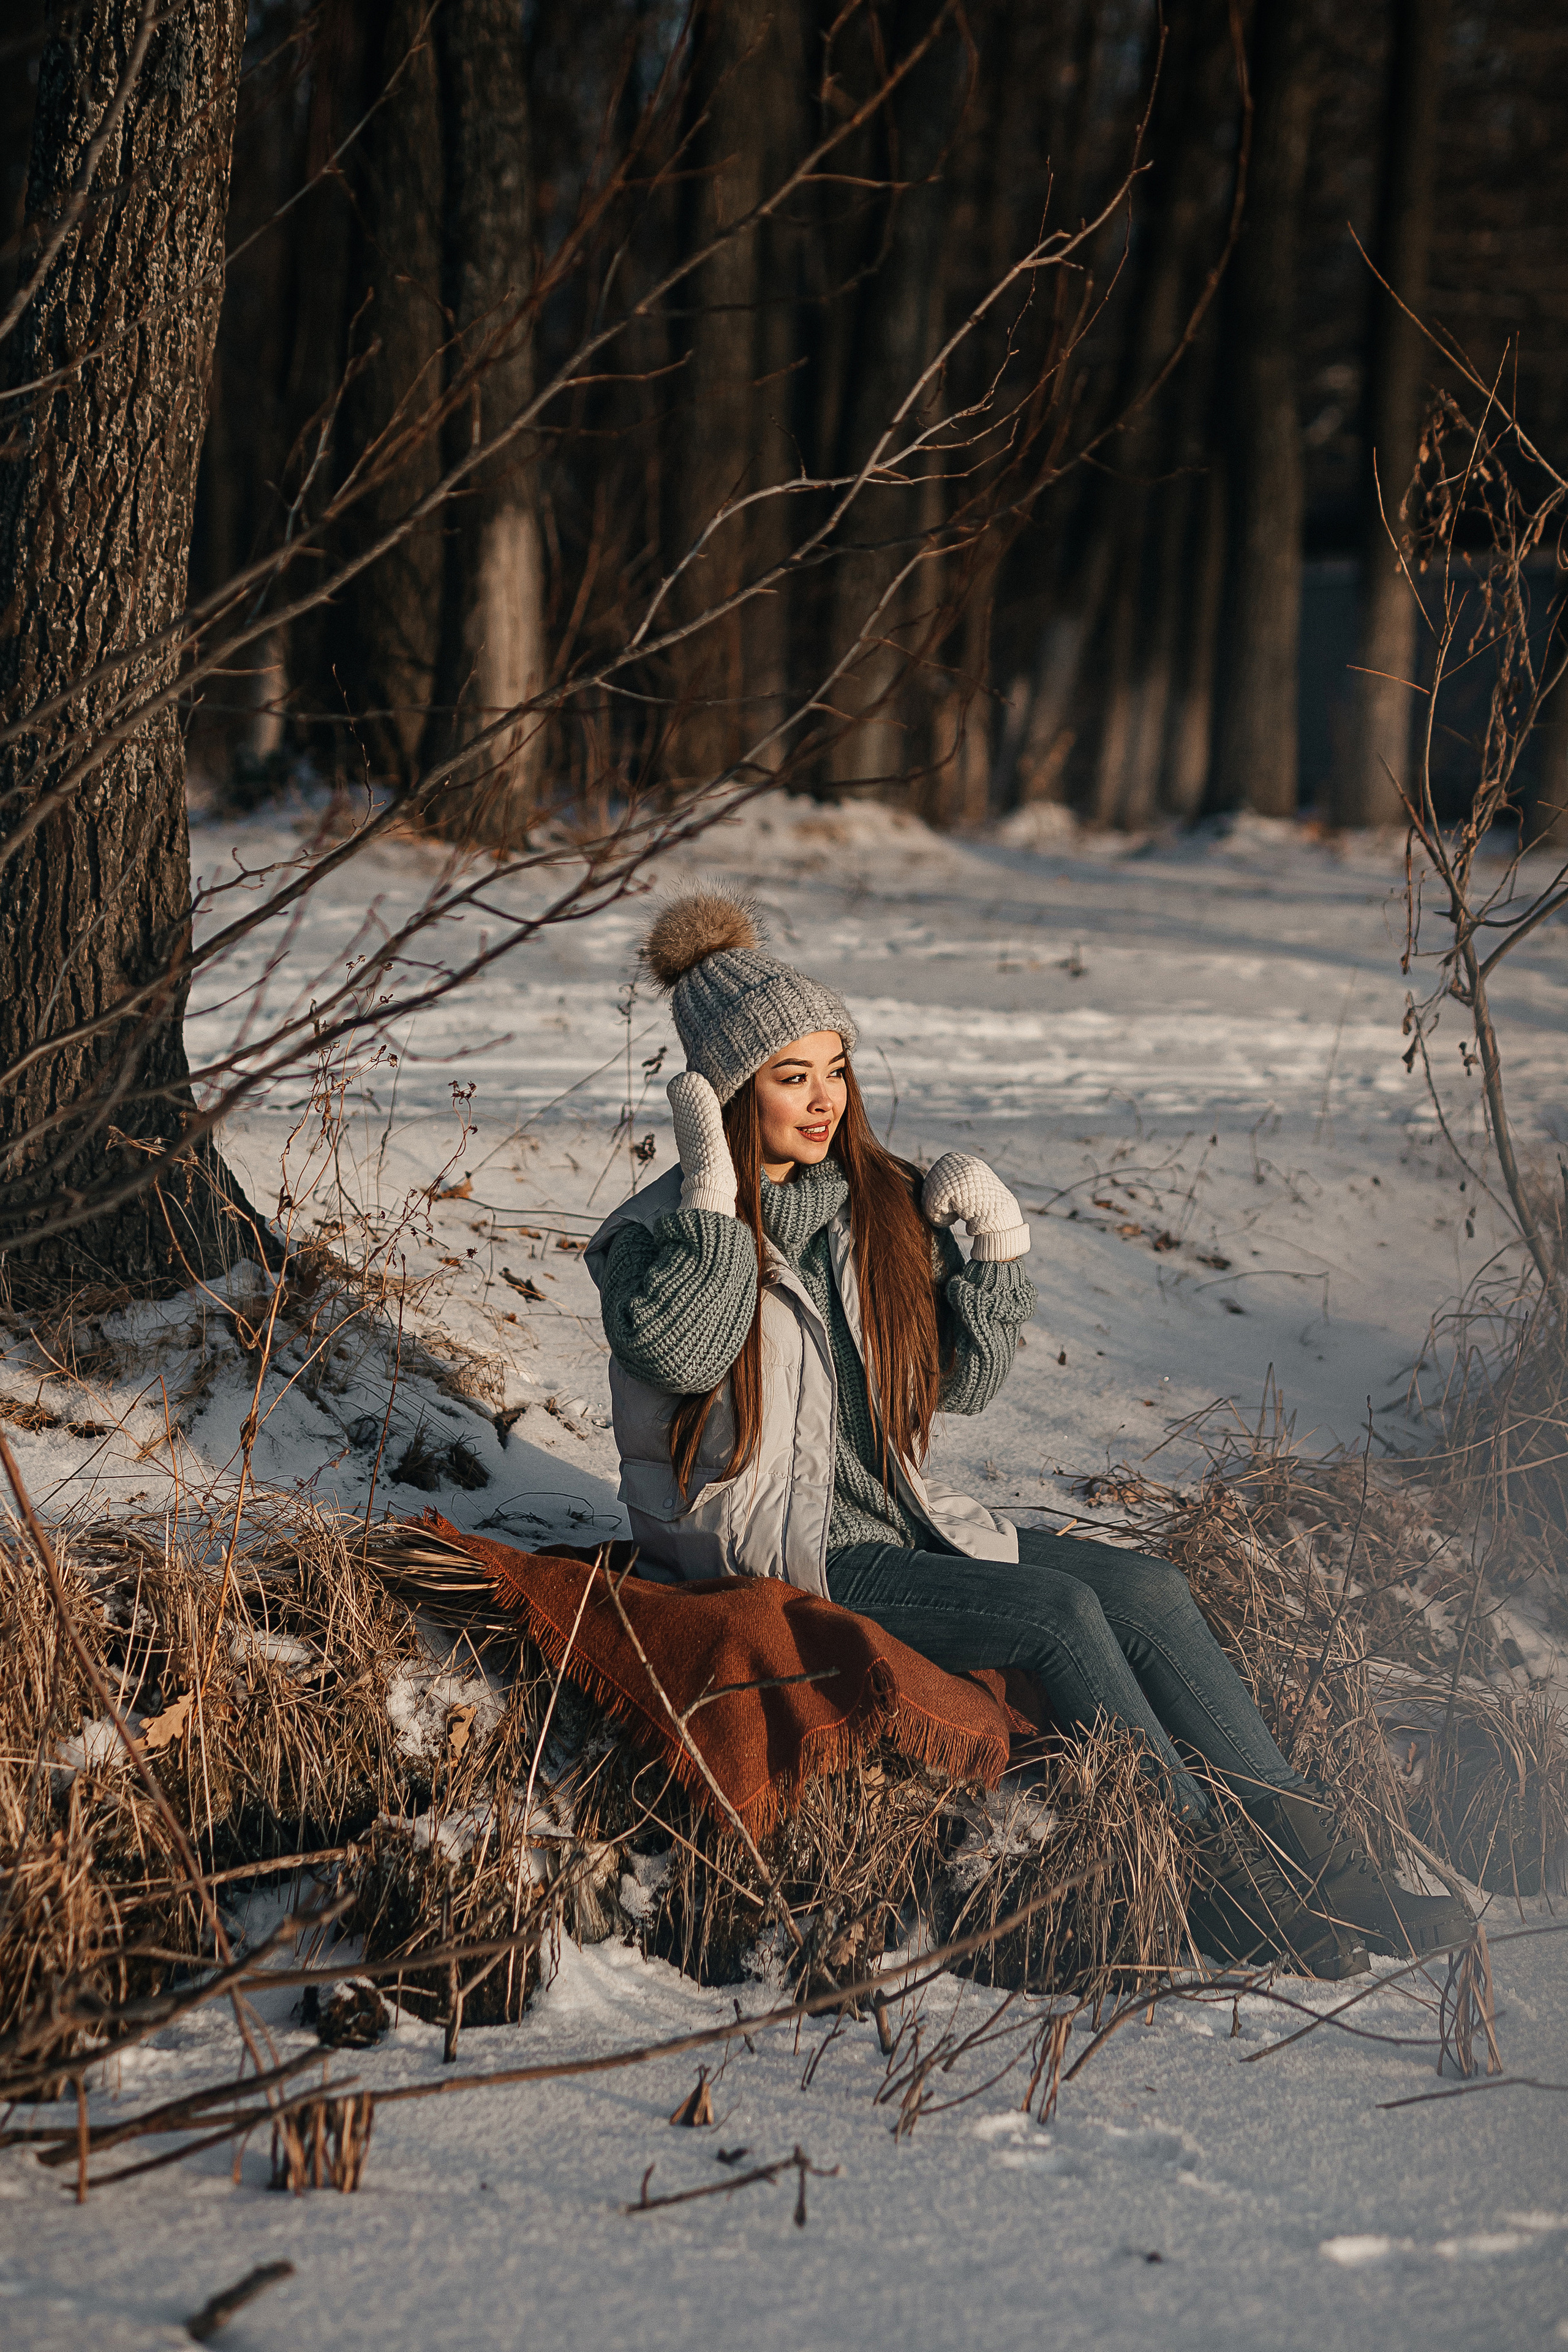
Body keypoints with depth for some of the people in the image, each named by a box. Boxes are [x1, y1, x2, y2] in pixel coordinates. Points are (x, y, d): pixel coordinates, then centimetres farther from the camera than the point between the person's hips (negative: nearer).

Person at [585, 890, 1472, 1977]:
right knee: (1054, 1609, -25)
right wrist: (711, 1186, -24)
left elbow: (962, 1382, 14)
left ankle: (1319, 1868, -18)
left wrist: (998, 1244, 0)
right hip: (768, 1558, -6)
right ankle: (1221, 1887, -21)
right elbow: (677, 1352, -25)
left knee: (1148, 1590, -14)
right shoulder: (658, 1233, -5)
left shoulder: (881, 1205, 10)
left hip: (900, 1522, 6)